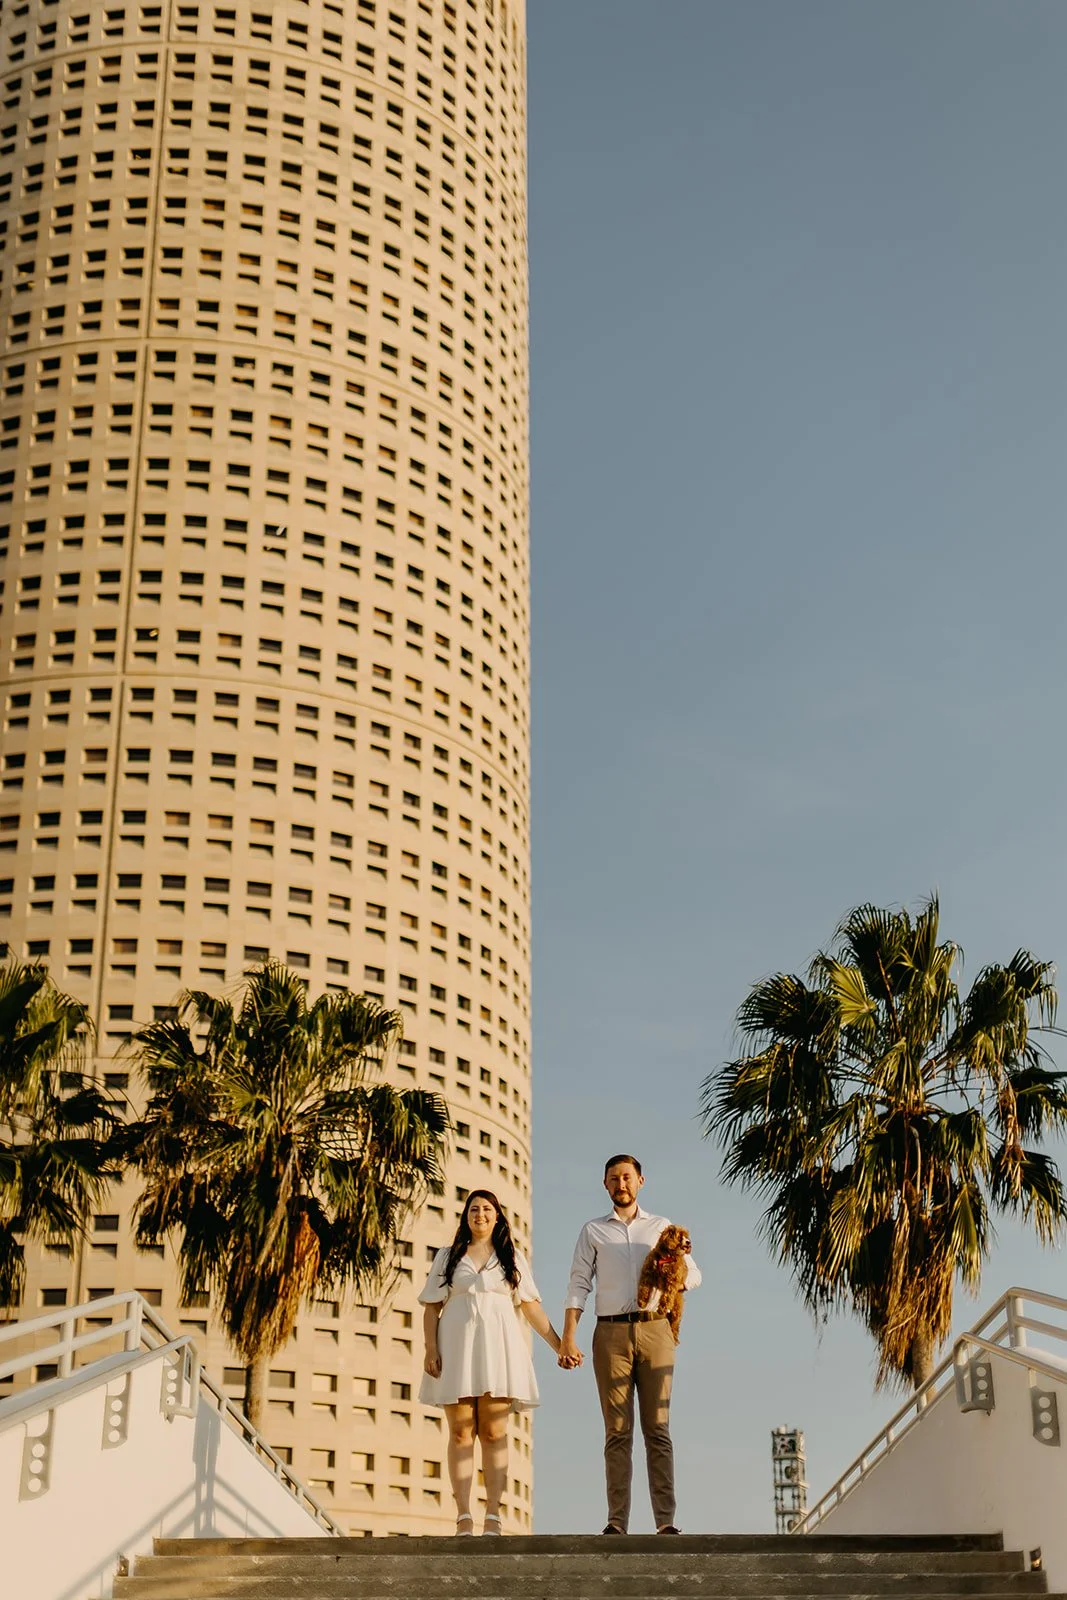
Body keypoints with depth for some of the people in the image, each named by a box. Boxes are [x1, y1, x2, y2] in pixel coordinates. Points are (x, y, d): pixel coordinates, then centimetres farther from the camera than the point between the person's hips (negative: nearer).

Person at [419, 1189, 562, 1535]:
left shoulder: (513, 1258, 16)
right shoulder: (448, 1257, 15)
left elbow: (531, 1306, 12)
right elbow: (431, 1308, 10)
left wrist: (559, 1345, 4)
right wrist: (430, 1348, -4)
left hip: (497, 1346, 0)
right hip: (456, 1346, 0)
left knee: (494, 1433, -6)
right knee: (460, 1433, -4)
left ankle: (493, 1518, -8)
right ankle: (463, 1519, -7)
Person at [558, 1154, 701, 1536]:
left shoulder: (661, 1227, 16)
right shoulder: (593, 1231, 15)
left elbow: (693, 1273, 14)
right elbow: (578, 1285, 7)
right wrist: (568, 1337, -4)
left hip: (654, 1329, 0)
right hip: (611, 1333, 0)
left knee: (658, 1429, -4)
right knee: (617, 1432, -4)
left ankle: (665, 1521, -8)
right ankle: (617, 1522, -6)